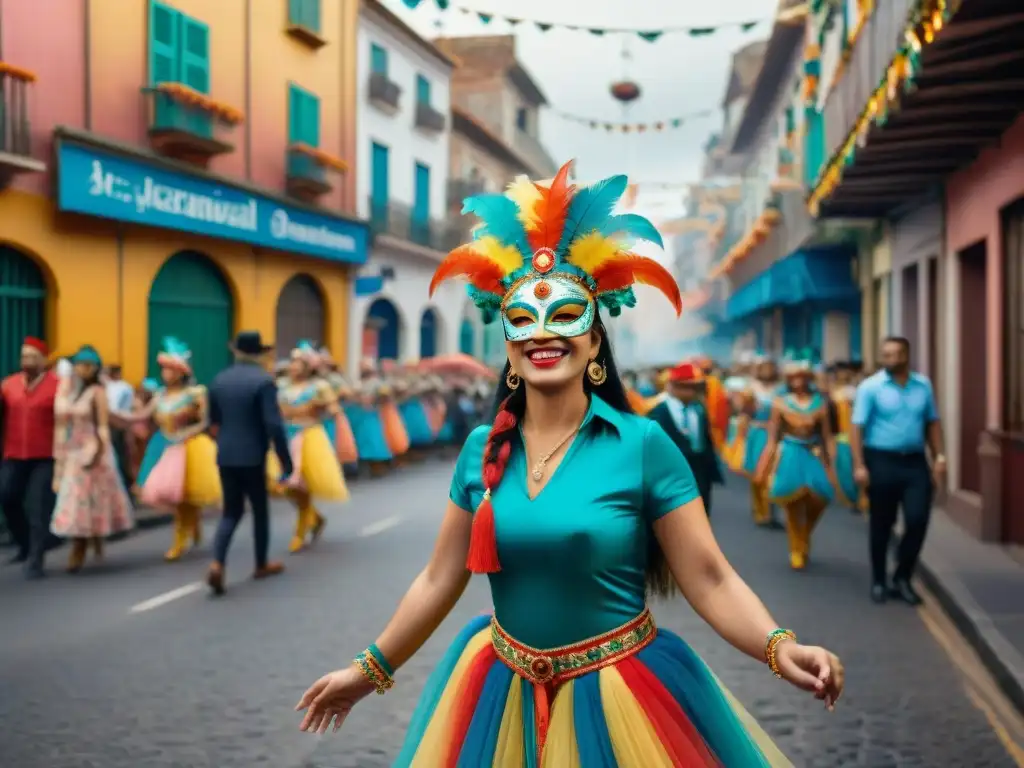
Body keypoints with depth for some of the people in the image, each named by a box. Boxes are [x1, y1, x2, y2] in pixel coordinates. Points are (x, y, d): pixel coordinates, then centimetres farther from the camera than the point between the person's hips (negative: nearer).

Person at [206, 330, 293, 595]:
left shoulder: (219, 379, 5)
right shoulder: (264, 381, -13)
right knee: (260, 509, 12)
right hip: (253, 456, -5)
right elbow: (274, 425, -18)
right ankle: (262, 564, 24)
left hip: (225, 456, 5)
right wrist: (286, 460, -13)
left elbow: (213, 419, 15)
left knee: (231, 510, 10)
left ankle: (217, 563, -9)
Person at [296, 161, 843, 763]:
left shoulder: (642, 444, -13)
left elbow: (710, 580, -14)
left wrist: (780, 648, -30)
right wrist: (372, 669, 10)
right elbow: (440, 581, 6)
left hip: (616, 693, -3)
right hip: (503, 690, 4)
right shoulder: (482, 450, -1)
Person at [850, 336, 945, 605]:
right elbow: (857, 427, -10)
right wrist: (859, 465, -16)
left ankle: (902, 578, 16)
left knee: (918, 520, -3)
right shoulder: (870, 386, -7)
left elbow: (932, 422, 13)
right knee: (881, 525, 6)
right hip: (882, 461, -3)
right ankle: (879, 582, 21)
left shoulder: (923, 385, 6)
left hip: (915, 462, 3)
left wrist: (939, 456, 6)